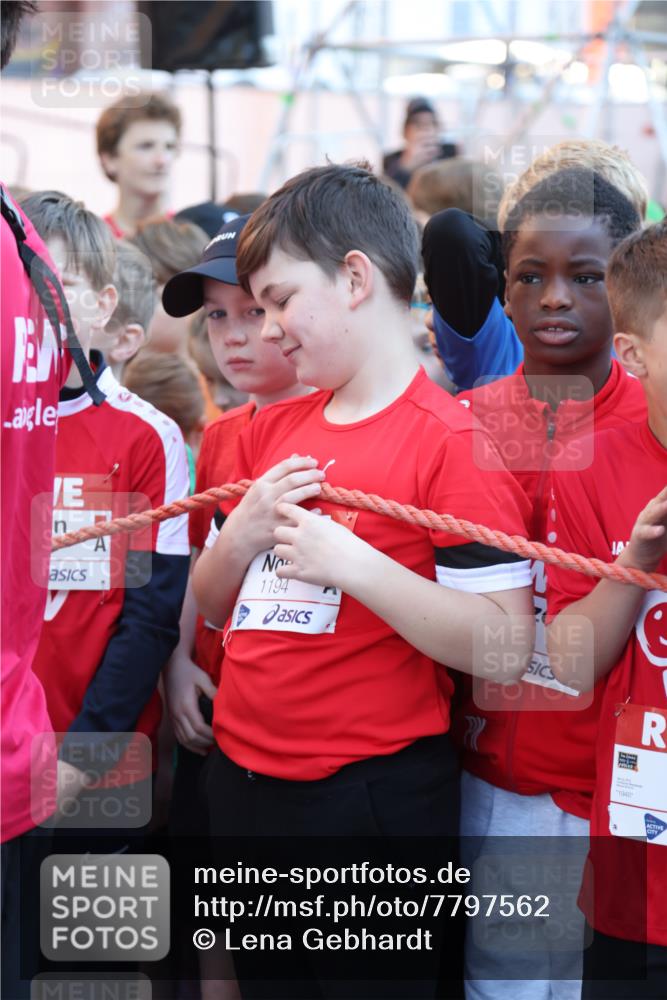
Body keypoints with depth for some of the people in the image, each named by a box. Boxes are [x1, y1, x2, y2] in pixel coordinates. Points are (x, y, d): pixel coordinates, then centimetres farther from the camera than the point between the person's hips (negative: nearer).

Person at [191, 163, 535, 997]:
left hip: (369, 800, -7)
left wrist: (351, 563, -25)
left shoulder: (451, 442, -13)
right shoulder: (269, 434, 9)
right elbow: (212, 605, 15)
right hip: (240, 783, 7)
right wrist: (243, 532, -5)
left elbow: (504, 646, -19)